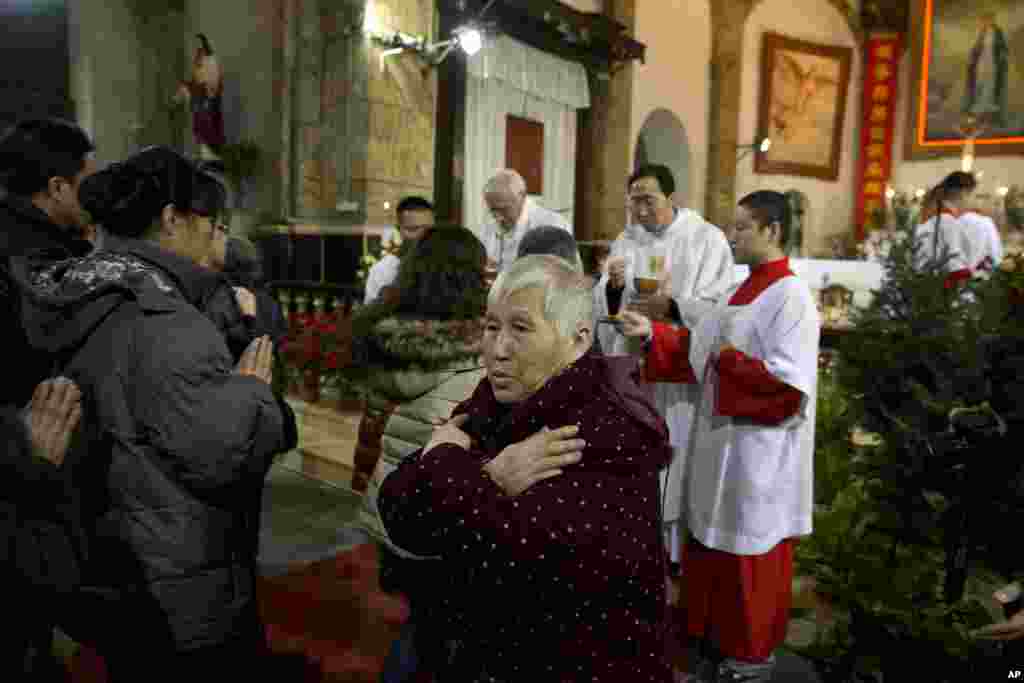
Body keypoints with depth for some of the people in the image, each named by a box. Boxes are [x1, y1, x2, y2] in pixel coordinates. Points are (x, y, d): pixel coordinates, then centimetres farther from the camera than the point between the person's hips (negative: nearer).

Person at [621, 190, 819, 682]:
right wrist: (652, 332, 3)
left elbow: (789, 386, -24)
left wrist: (728, 360, -18)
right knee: (713, 546, 19)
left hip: (758, 453, -8)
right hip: (723, 442, 8)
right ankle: (716, 637, 38)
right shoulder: (743, 292, 9)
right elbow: (702, 348, 12)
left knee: (749, 558, 8)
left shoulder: (790, 298, -18)